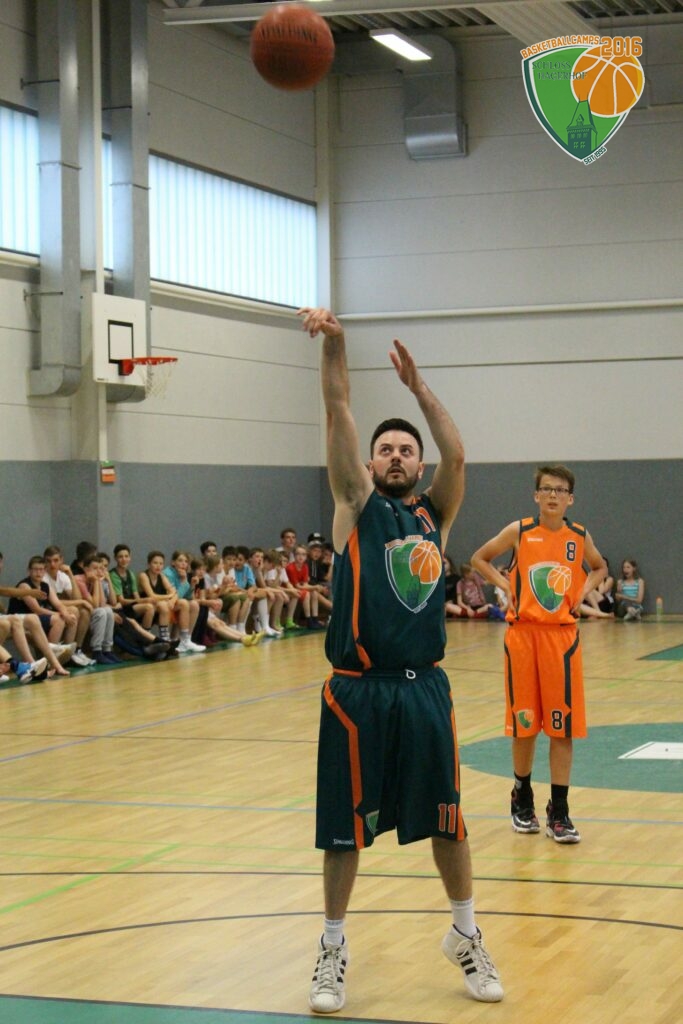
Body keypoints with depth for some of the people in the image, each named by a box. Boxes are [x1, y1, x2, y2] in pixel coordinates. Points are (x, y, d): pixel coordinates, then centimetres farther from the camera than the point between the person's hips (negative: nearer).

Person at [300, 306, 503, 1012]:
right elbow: (339, 414, -8)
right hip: (358, 694, -3)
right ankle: (333, 949, 20)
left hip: (425, 689, 3)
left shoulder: (435, 514, 11)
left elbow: (456, 453, -6)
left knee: (446, 820, 13)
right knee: (345, 828, 6)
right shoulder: (357, 506, 3)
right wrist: (333, 344, -19)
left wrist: (417, 386, -7)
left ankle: (466, 938, 29)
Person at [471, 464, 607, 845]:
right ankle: (522, 798, 28)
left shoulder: (580, 537, 2)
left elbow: (599, 567, 22)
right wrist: (505, 585, -3)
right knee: (524, 722, 7)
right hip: (523, 633, -1)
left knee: (563, 727, 0)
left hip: (563, 636, 1)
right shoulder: (519, 532, -2)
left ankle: (559, 812, 7)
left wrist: (585, 590, 3)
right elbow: (480, 558, 11)